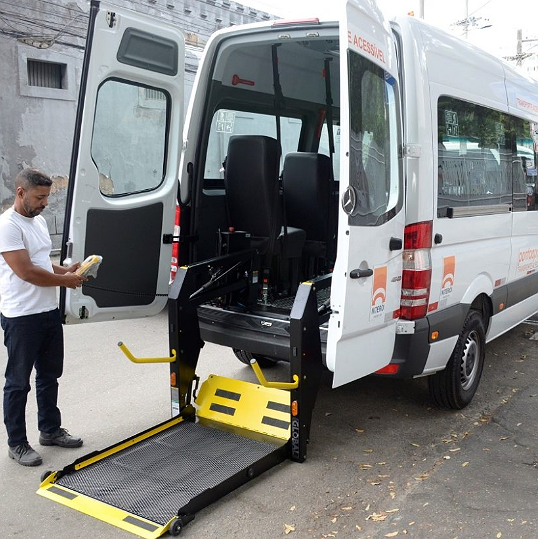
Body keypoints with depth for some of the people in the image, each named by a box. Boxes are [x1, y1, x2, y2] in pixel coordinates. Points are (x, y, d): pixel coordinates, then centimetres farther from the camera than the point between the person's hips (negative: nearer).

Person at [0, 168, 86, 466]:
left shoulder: (39, 221, 12)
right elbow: (26, 271, -22)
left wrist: (66, 270, 5)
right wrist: (64, 280, -11)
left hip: (49, 311, 9)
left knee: (49, 375, 19)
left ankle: (50, 430, 34)